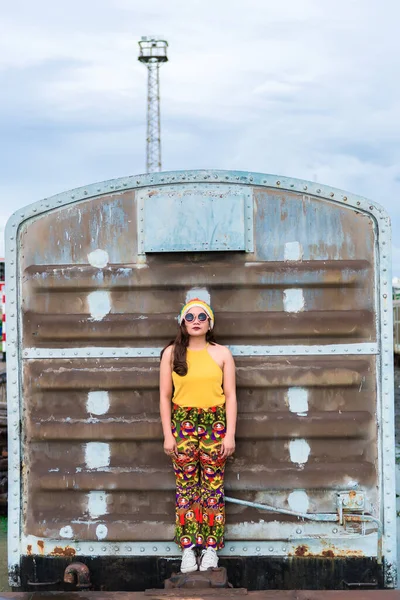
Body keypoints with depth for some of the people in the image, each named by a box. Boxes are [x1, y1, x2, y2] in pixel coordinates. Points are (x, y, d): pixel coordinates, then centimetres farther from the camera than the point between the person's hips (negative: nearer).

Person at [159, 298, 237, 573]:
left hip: (215, 423, 0)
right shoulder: (172, 353, 3)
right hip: (183, 424, 0)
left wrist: (230, 434, -4)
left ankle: (211, 547, 7)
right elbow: (165, 396, 3)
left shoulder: (221, 353, 3)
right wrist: (168, 434, -2)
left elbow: (230, 396, 2)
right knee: (186, 486, 1)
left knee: (213, 486, 1)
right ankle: (188, 548, 5)